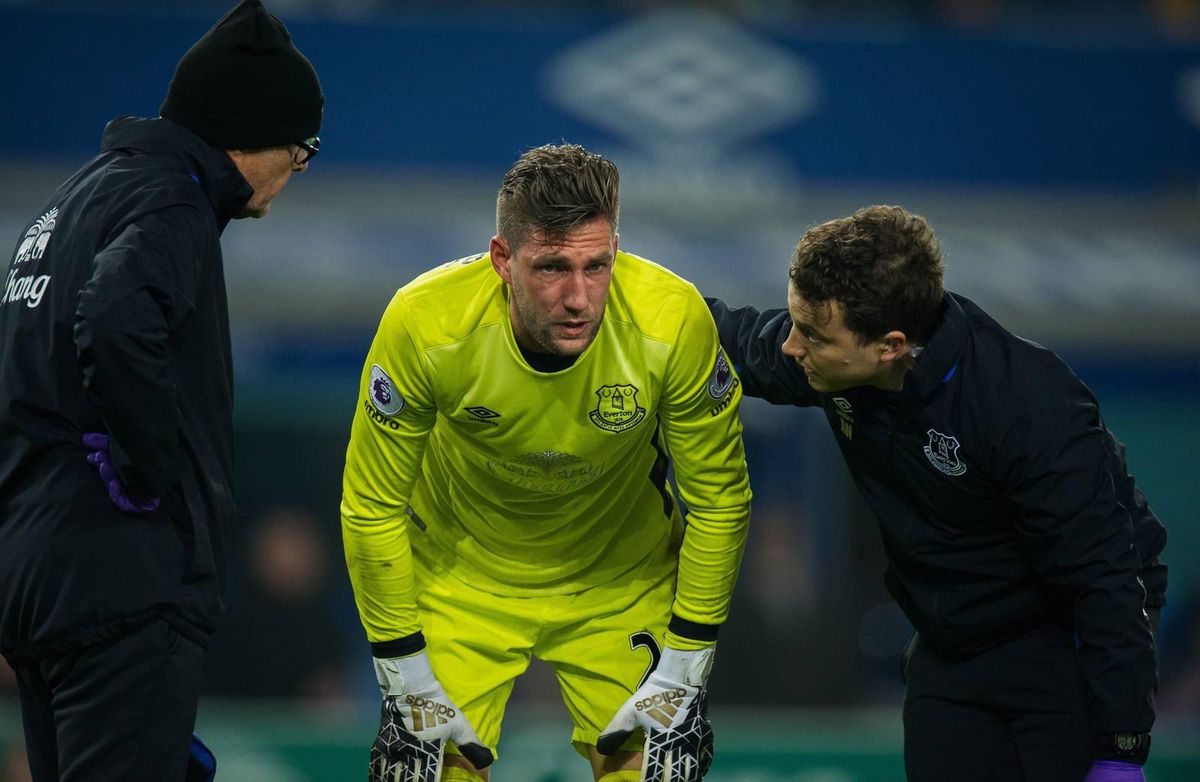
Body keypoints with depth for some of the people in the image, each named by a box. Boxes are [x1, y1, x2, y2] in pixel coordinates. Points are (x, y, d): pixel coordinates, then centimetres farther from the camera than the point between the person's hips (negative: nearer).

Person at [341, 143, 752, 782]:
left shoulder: (673, 322, -28)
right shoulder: (425, 324, -29)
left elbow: (718, 500, -14)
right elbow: (373, 508, -16)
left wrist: (683, 672, -10)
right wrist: (407, 681, -13)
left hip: (621, 581, 1)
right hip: (461, 578, -1)